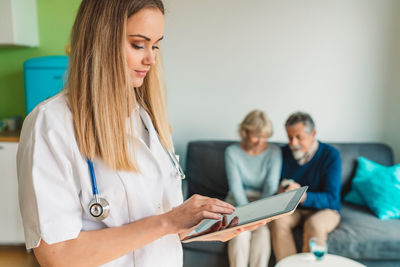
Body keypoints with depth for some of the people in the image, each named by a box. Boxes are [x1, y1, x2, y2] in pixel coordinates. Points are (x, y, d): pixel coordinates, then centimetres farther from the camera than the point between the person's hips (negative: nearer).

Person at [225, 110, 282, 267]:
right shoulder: (232, 152, -3)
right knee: (241, 232, -28)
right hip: (238, 202, 0)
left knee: (262, 231, -28)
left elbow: (271, 186, -8)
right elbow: (236, 186, -9)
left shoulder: (274, 152, -2)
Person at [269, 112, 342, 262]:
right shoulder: (285, 153, 0)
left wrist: (303, 196, -34)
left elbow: (332, 199, -16)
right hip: (292, 209, 3)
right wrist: (280, 190, -18)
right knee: (278, 220, -30)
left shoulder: (330, 155, -11)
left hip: (324, 209, -2)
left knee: (314, 225, -35)